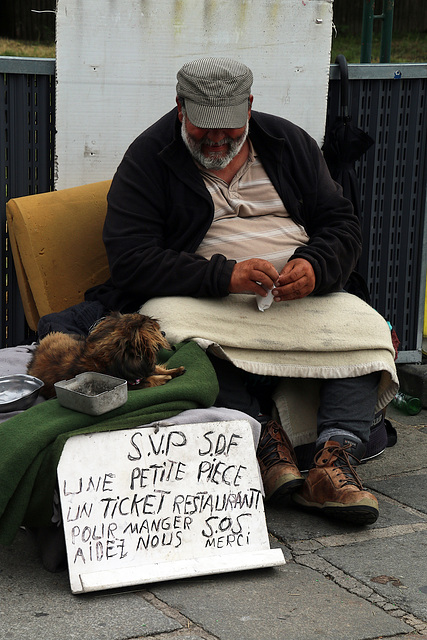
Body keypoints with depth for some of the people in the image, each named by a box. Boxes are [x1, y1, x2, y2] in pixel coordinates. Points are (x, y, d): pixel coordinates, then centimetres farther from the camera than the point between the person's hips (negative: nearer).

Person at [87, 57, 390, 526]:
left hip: (303, 299, 3)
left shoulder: (289, 143, 12)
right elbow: (130, 258, -12)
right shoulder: (147, 159, -1)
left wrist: (315, 267, -15)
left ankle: (336, 458, -35)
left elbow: (342, 225, 11)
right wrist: (224, 275, -25)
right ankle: (270, 444, -40)